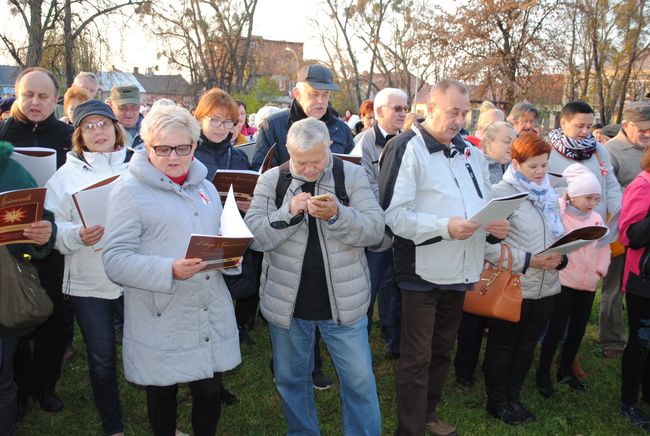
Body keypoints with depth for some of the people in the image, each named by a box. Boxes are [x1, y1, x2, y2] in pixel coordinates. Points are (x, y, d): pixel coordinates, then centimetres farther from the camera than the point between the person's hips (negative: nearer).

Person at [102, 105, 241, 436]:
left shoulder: (206, 188, 13)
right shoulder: (130, 191, -7)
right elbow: (115, 260, -14)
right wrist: (169, 271, -27)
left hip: (212, 317, 5)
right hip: (161, 322, -4)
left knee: (210, 392, 12)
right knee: (163, 395, 13)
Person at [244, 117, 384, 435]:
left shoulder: (352, 175, -3)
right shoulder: (271, 180, 0)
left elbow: (375, 229, -10)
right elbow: (254, 236, -8)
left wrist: (337, 215, -26)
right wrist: (289, 212, -23)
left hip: (343, 301, -1)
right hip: (287, 302, 2)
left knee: (360, 380, 7)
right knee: (290, 379, 18)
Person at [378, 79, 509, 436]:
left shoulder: (470, 153, 13)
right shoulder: (406, 148, -11)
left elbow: (483, 204, 20)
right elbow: (393, 213, -19)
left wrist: (495, 224, -3)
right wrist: (445, 228, -27)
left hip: (461, 271, 7)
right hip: (423, 272, -7)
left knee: (442, 351, 20)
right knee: (416, 359, 2)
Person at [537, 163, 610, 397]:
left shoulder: (597, 219, 9)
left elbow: (604, 247, 10)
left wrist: (600, 269, -1)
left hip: (588, 283, 6)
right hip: (563, 281, -6)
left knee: (578, 328, 13)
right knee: (556, 329, -3)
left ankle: (566, 370, 31)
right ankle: (543, 372, 15)